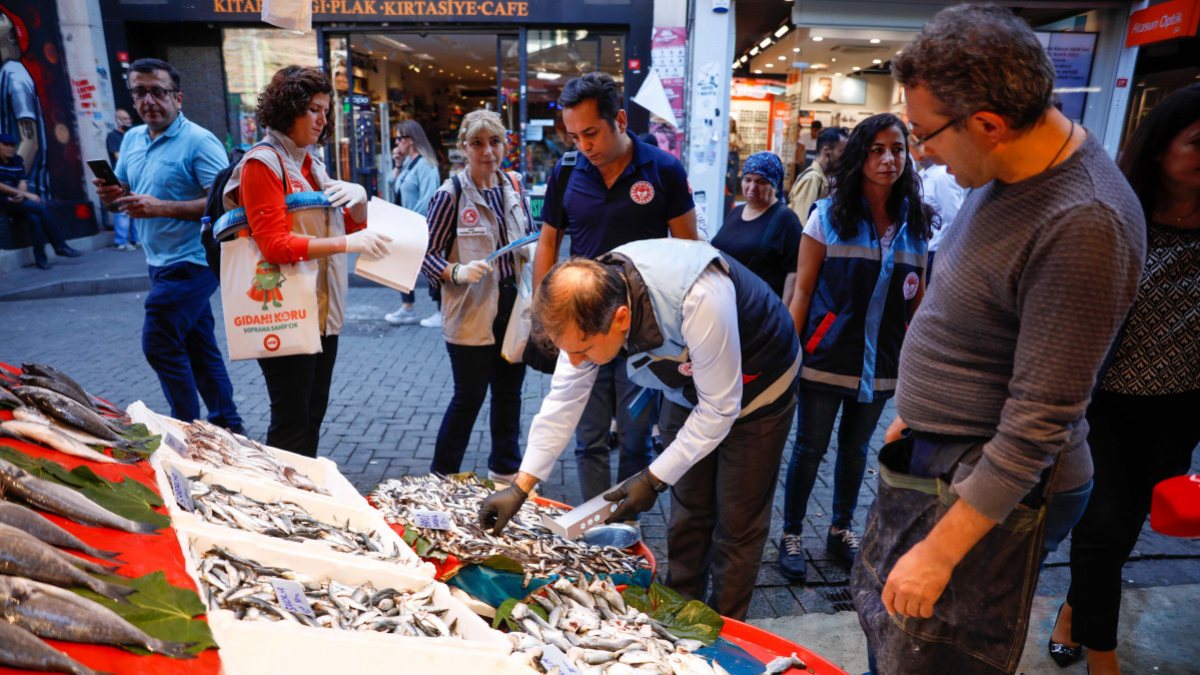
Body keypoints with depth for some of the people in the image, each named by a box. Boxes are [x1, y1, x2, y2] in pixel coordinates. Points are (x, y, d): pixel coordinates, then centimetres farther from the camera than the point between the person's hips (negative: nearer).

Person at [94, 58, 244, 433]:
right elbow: (125, 194, 19)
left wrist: (161, 208, -26)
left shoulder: (199, 142, -13)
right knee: (199, 347, 13)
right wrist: (111, 196, -4)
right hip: (161, 262, 8)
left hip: (191, 262, -8)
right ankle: (226, 426, 24)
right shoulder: (132, 139, 12)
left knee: (159, 345, -9)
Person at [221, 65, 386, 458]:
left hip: (323, 309, 8)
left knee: (314, 415, 15)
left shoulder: (311, 163, 14)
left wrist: (359, 198, -2)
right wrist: (346, 243, -29)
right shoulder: (262, 163, -9)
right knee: (292, 422, -1)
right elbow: (275, 245, -19)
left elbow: (352, 226, 20)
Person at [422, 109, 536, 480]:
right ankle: (441, 476, 23)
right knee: (469, 397, 4)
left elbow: (531, 237, 19)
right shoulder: (451, 194, -10)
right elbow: (428, 254, -9)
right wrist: (457, 272, -26)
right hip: (472, 311, -5)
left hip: (514, 306, 6)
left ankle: (505, 467, 34)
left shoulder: (513, 186, 7)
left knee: (509, 391, 16)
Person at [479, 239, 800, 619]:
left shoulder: (700, 302, -44)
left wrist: (654, 479, -27)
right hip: (688, 387, 5)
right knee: (688, 512, 13)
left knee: (737, 522, 3)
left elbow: (720, 409, -31)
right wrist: (519, 489, -17)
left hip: (756, 387, -5)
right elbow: (564, 400, -15)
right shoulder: (587, 306, -24)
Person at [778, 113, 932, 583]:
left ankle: (841, 530, 36)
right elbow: (802, 290, -6)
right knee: (810, 449, 5)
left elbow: (917, 298, 8)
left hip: (881, 363, 4)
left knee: (856, 448, 18)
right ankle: (791, 535, 23)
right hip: (826, 359, -3)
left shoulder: (916, 224, 4)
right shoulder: (828, 216, -6)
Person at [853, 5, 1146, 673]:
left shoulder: (1083, 227, -27)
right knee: (880, 610, 24)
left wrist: (938, 554, -20)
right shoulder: (1011, 171, 1)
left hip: (993, 487, -8)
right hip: (933, 456, 9)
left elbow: (1036, 427, -26)